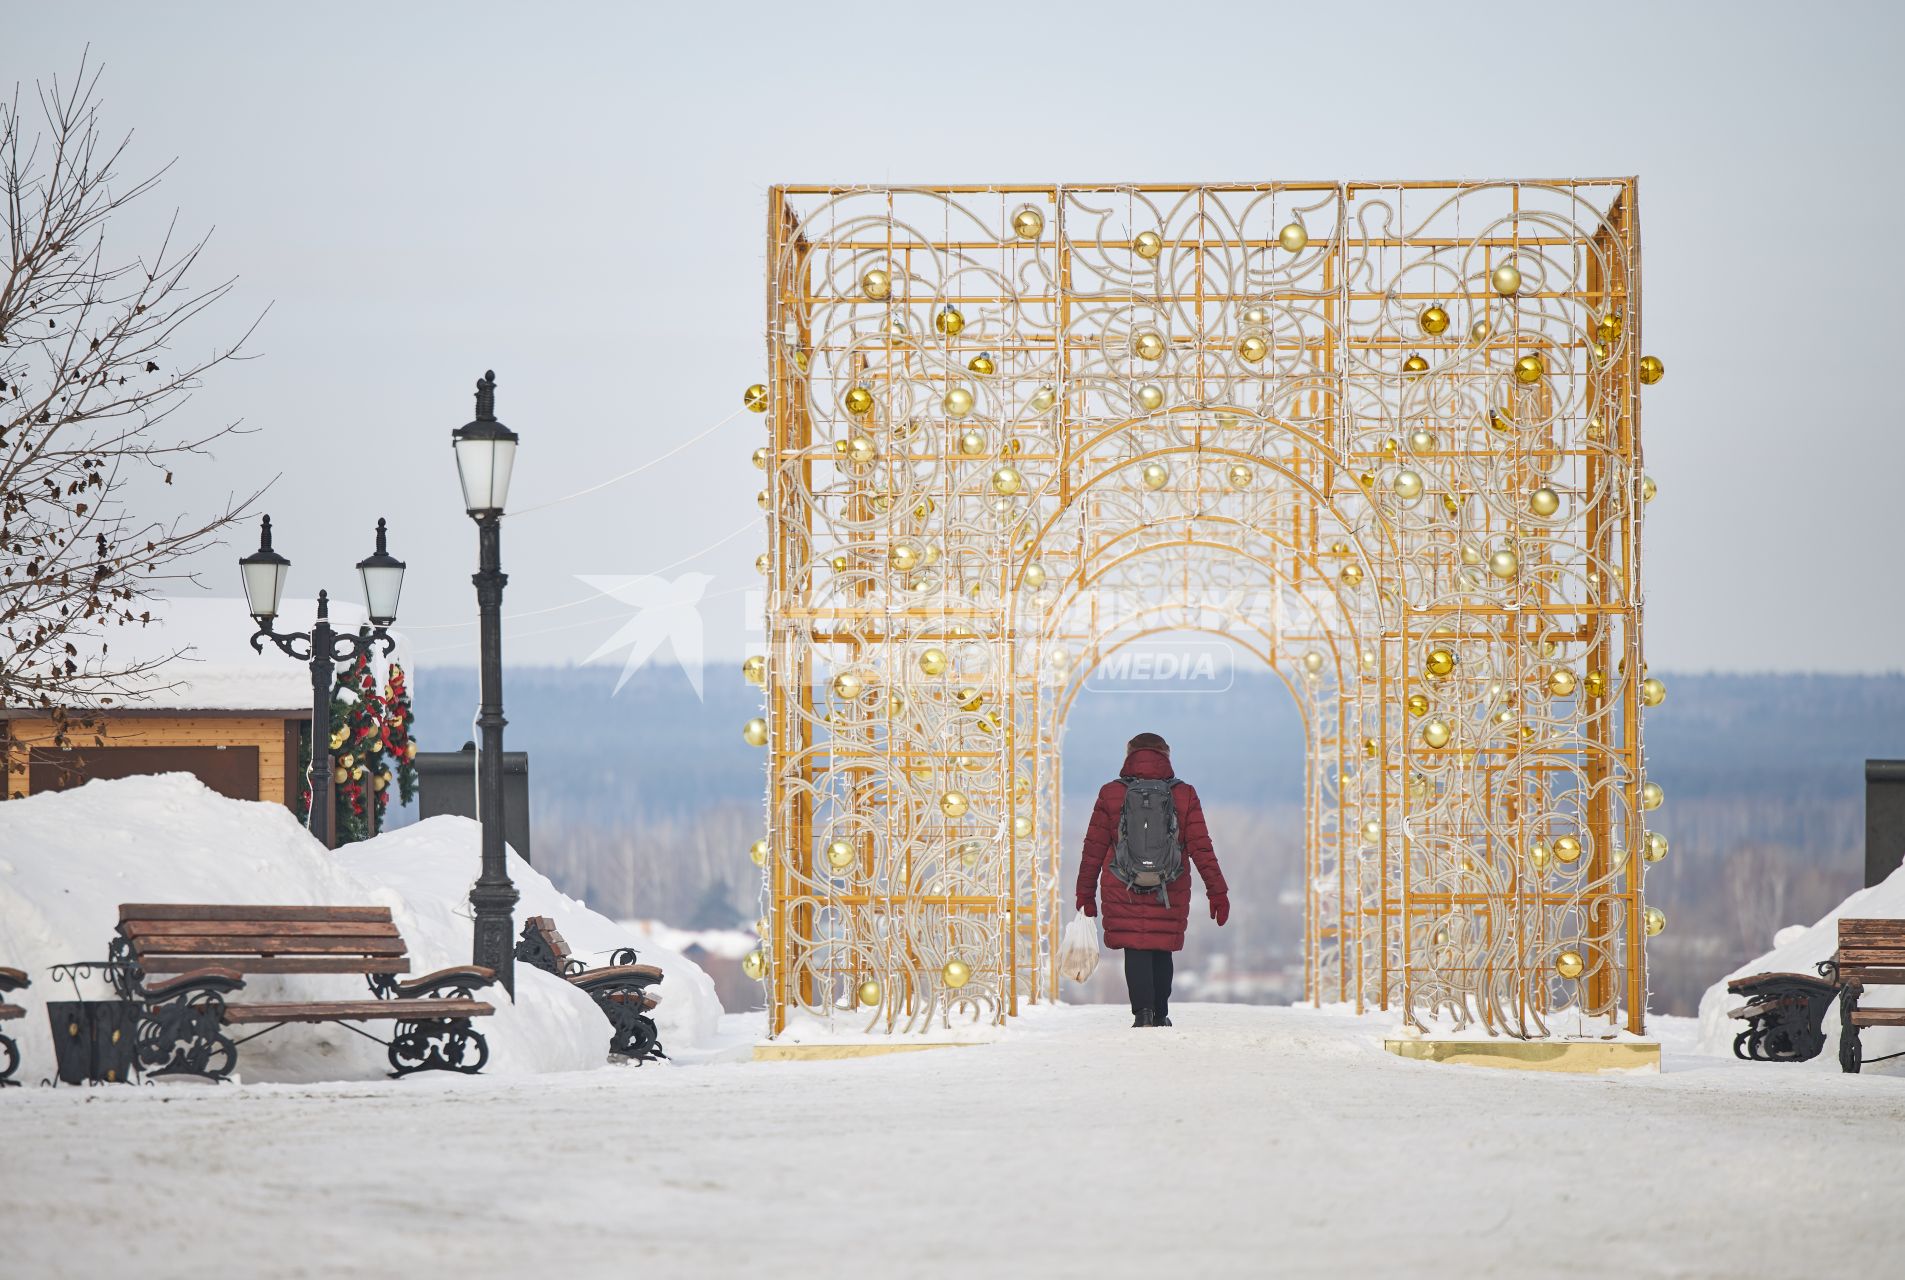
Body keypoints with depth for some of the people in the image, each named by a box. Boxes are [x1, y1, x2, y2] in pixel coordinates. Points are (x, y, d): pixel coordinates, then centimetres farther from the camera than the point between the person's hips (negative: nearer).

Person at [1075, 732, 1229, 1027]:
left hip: (1123, 892, -1)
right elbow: (1202, 848, -1)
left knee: (1135, 951, 0)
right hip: (1169, 893, 1)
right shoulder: (1184, 795, 1)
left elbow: (1094, 848, 3)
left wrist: (1086, 893, 10)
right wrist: (1218, 892, 3)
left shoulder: (1110, 794, 0)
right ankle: (1161, 1016, 21)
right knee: (1162, 951, 15)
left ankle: (1143, 1011, -18)